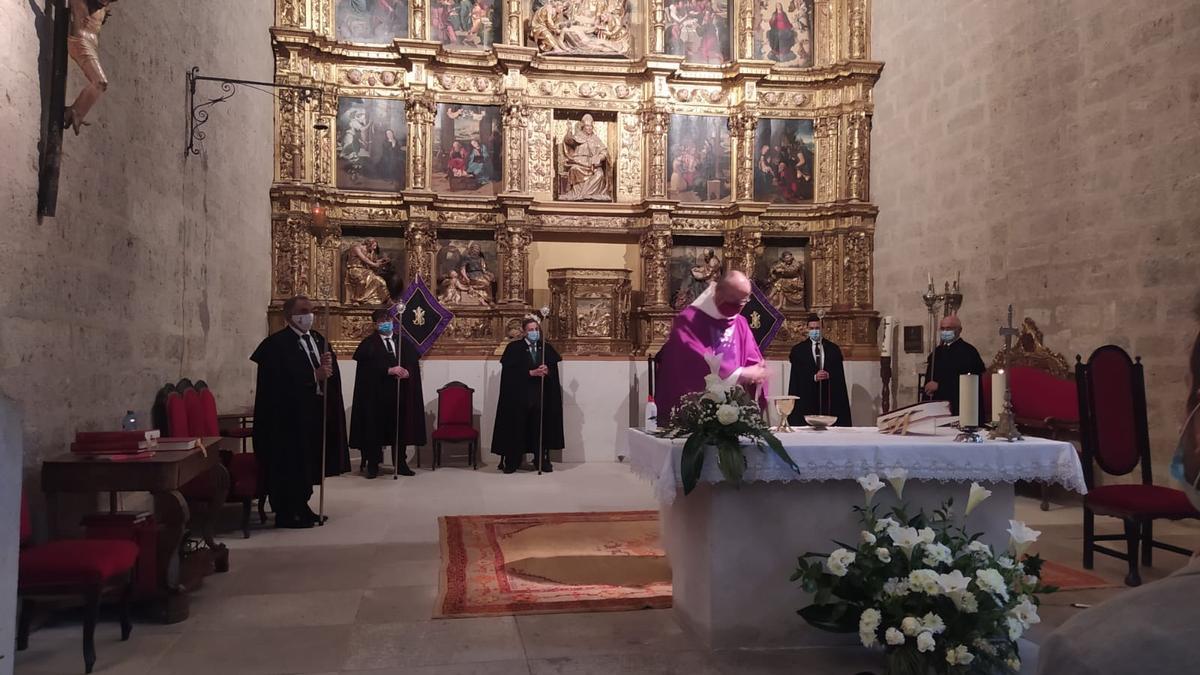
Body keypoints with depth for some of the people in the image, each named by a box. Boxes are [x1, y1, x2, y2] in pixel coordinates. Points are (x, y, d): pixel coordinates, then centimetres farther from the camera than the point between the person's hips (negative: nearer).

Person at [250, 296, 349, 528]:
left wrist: (328, 364, -15)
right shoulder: (276, 343, -11)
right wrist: (314, 375, -23)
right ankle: (286, 513, 5)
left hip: (315, 411, 8)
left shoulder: (318, 339, 13)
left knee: (308, 462, 13)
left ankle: (301, 507, 23)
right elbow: (283, 378, -22)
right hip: (289, 413, -8)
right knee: (290, 463, -3)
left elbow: (331, 371, 8)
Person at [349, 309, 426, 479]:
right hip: (376, 393, -3)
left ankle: (401, 463, 14)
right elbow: (368, 367, -12)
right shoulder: (368, 344, 1)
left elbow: (414, 363, 7)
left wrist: (407, 372, -15)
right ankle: (373, 464, 8)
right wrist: (389, 370, -21)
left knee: (400, 427, 5)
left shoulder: (404, 342, 13)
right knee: (375, 428, 0)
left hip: (400, 393, 3)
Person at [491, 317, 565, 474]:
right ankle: (511, 462, 7)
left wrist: (547, 371, -15)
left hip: (542, 396, 3)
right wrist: (531, 373, -18)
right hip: (519, 395, -3)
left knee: (541, 428, 5)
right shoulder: (514, 347, -2)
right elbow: (510, 371, -11)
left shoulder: (547, 348, 9)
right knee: (517, 428, 0)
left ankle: (542, 460, 15)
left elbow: (554, 369, 7)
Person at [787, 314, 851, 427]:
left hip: (830, 398, 2)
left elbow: (840, 376, 9)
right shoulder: (798, 350, 6)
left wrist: (828, 375, -11)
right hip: (807, 398, -1)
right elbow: (796, 378, 0)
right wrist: (814, 377, -13)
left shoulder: (834, 349, 12)